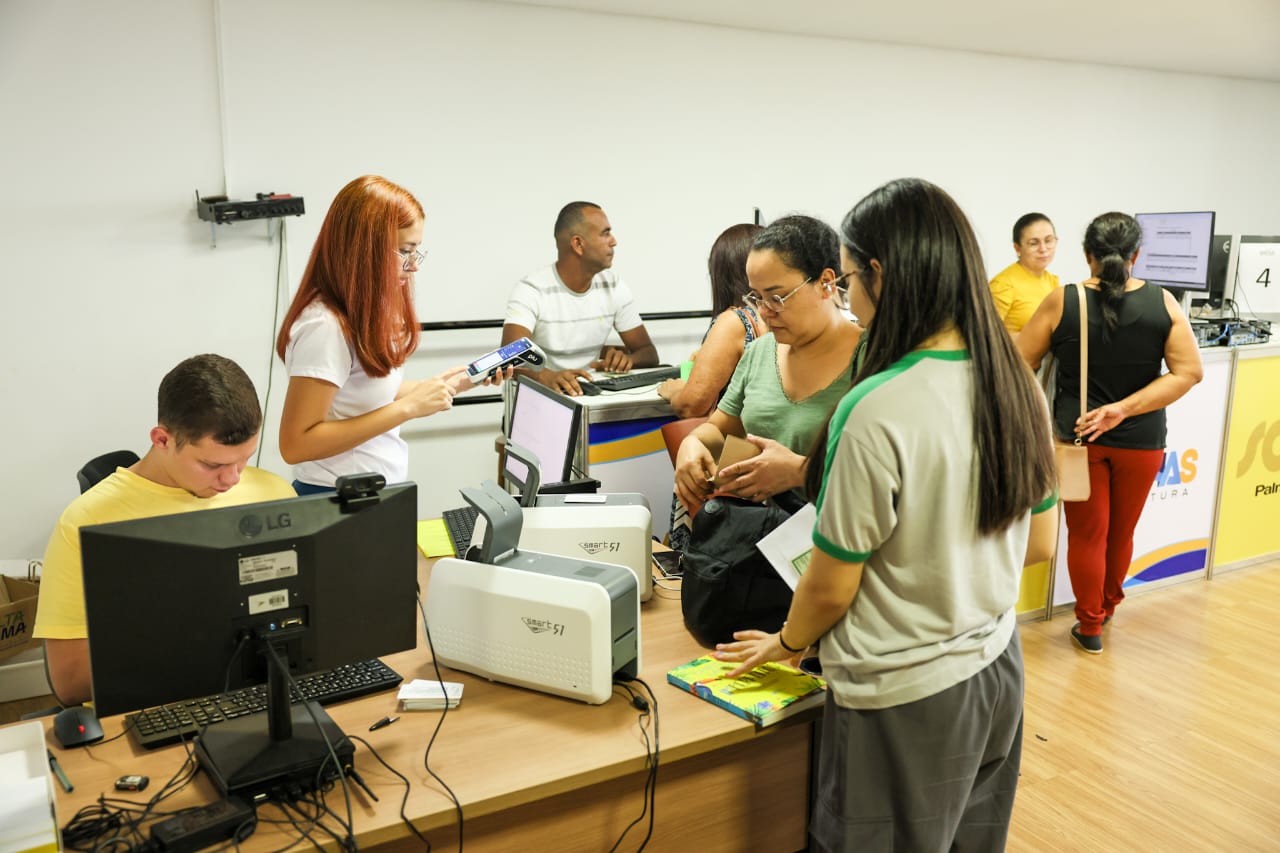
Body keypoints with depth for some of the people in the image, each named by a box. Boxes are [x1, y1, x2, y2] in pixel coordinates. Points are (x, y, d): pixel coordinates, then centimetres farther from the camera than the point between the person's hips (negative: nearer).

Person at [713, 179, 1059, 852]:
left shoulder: (877, 411, -27)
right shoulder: (1019, 384, -4)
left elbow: (831, 588, -17)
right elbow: (1039, 543, 8)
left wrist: (786, 643, 2)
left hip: (906, 700, -7)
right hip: (998, 668, 7)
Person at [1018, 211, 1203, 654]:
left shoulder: (1061, 302, -10)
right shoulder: (1163, 302, -7)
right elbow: (1189, 371, -11)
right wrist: (1124, 409, -14)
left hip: (1077, 435, -1)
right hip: (1141, 440, 2)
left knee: (1088, 533, 11)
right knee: (1121, 532, 20)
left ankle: (1090, 626, 20)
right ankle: (1107, 605, 41)